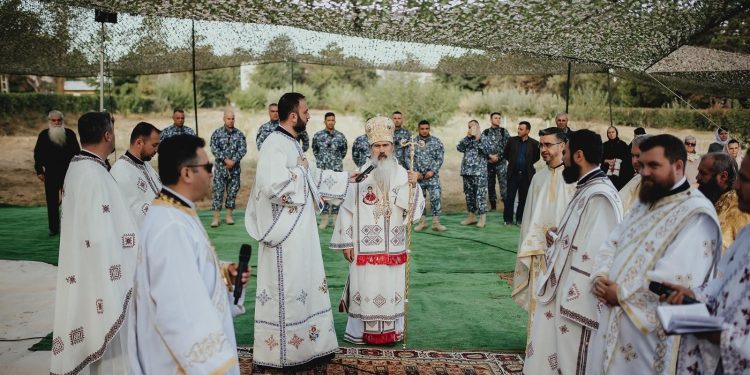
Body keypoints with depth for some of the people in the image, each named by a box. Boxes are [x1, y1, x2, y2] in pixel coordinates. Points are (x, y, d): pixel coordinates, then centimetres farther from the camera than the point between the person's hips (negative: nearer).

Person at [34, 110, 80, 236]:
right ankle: (53, 228, 14)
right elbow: (38, 154, 7)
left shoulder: (70, 134, 1)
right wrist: (39, 171, 2)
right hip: (50, 174, 1)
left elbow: (76, 152, 5)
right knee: (52, 202, 6)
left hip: (68, 173, -1)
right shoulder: (43, 135, 2)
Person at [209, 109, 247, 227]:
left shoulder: (239, 134, 5)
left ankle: (229, 216, 16)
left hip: (235, 168, 2)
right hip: (220, 167, -2)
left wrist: (233, 160, -16)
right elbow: (214, 149, -7)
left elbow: (243, 149, -4)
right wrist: (226, 160, -17)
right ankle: (216, 218, -1)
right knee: (218, 191, -4)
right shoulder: (217, 133, 1)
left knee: (232, 192, 6)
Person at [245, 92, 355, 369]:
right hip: (285, 231, -10)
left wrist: (347, 178, 22)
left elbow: (313, 177, 23)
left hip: (301, 229, 10)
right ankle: (283, 351, 13)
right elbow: (273, 186, -31)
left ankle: (307, 345, 27)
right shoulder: (274, 145, -18)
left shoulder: (292, 143, 13)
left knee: (305, 285, 15)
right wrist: (299, 170, -16)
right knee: (286, 288, 0)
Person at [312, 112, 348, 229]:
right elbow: (315, 150, 15)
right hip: (322, 169, 0)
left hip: (337, 169, 0)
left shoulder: (340, 136, 1)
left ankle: (336, 219, 9)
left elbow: (344, 151, 14)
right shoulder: (317, 135, 1)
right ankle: (324, 220, 10)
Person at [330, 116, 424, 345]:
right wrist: (346, 243, -3)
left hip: (393, 247, 2)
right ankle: (361, 332, 19)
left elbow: (414, 211, -4)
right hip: (365, 247, -2)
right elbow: (348, 209, -1)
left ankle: (391, 332, 24)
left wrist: (413, 185, -19)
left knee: (391, 288, 9)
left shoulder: (402, 175, 2)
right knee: (365, 287, 5)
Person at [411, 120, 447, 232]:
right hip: (417, 176, 1)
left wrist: (432, 171, -11)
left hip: (432, 175, -1)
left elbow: (440, 158, -1)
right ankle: (421, 221, 17)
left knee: (436, 197, -9)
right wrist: (415, 171, -9)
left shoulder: (436, 141, 2)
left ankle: (436, 222, -2)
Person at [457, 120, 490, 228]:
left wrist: (478, 138, -17)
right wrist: (467, 137, -9)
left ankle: (482, 218, -2)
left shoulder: (483, 139, 2)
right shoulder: (466, 140, 15)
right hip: (467, 171, 6)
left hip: (479, 172, -5)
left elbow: (487, 150, -16)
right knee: (469, 194, 11)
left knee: (480, 195, -7)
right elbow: (459, 148, -2)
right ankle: (472, 216, 21)